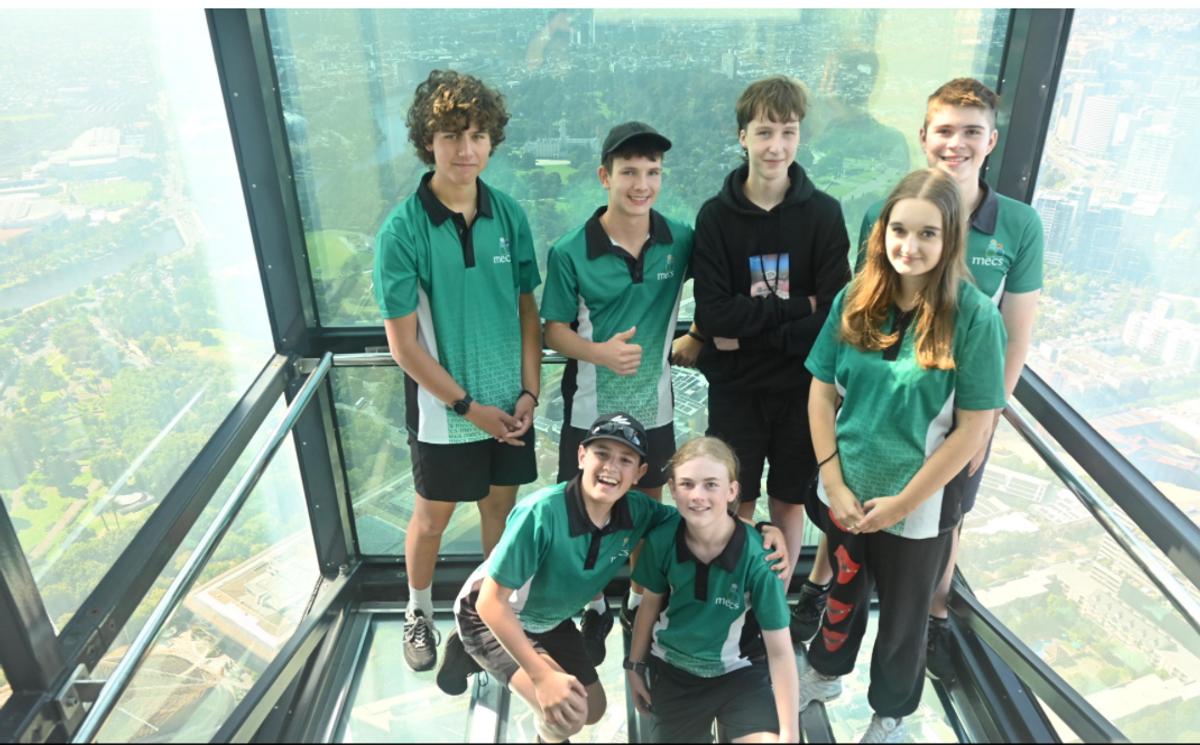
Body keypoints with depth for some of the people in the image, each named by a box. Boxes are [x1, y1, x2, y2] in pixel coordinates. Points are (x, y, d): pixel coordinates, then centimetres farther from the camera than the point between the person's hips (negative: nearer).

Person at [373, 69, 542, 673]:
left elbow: (527, 307, 2)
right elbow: (403, 344, -15)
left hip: (508, 400, 4)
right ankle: (419, 612, 40)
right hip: (444, 408, -3)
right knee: (433, 515, 14)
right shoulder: (402, 230, -17)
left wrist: (528, 392, -5)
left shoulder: (508, 214, -5)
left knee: (500, 501, 20)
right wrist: (470, 407, -12)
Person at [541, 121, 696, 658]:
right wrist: (599, 351, -27)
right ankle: (595, 607, 35)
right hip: (591, 409, -2)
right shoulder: (570, 253, -14)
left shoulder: (680, 240, -8)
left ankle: (638, 598, 42)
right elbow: (554, 331, -9)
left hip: (654, 406, 2)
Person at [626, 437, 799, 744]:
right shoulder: (661, 541, -19)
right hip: (674, 670, 2)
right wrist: (635, 666, 11)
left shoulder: (756, 557, -26)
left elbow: (779, 651, -19)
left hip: (741, 672, -2)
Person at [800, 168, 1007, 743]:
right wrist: (834, 481, -8)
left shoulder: (974, 315, -17)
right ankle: (824, 673, 54)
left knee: (901, 619, 20)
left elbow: (974, 428, -15)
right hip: (844, 491, 2)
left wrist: (902, 501, -13)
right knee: (844, 594, 26)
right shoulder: (855, 300, -8)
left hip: (919, 506, -2)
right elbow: (821, 393, -3)